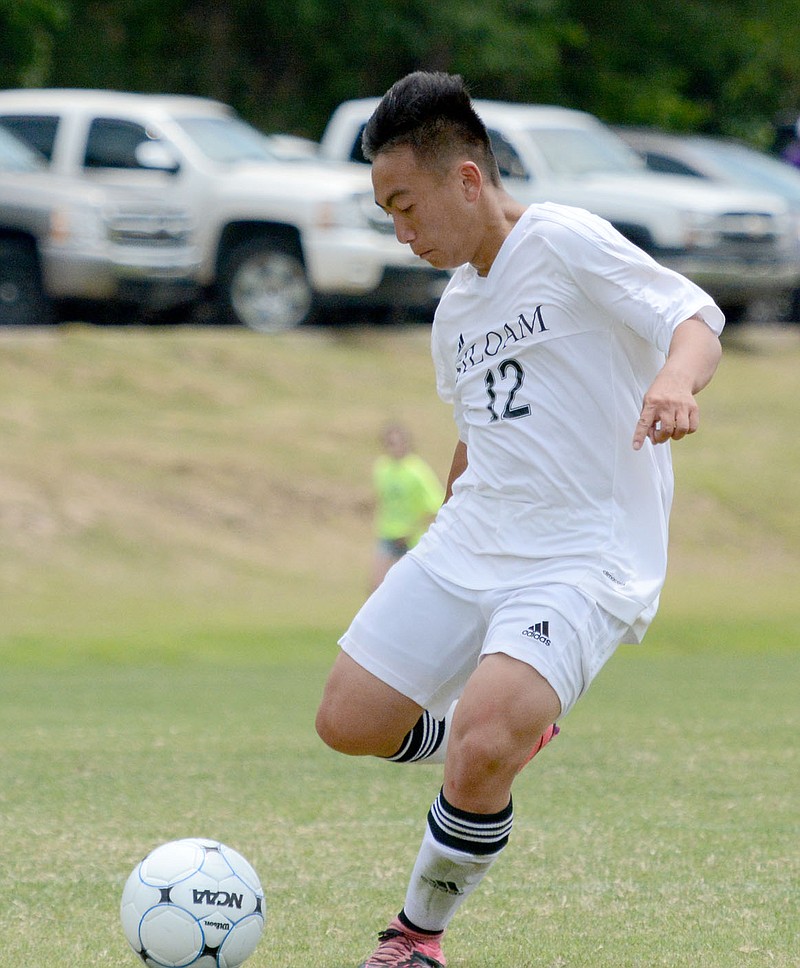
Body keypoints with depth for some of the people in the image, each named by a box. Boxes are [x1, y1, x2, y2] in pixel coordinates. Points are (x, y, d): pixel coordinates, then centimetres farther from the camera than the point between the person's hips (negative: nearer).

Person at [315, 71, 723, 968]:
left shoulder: (565, 244, -10)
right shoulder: (456, 307, 15)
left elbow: (693, 315, -14)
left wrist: (674, 379, -35)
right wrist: (445, 543, 32)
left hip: (583, 559, -8)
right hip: (468, 545, 8)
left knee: (480, 746, -27)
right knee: (349, 722, 3)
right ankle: (510, 736, 30)